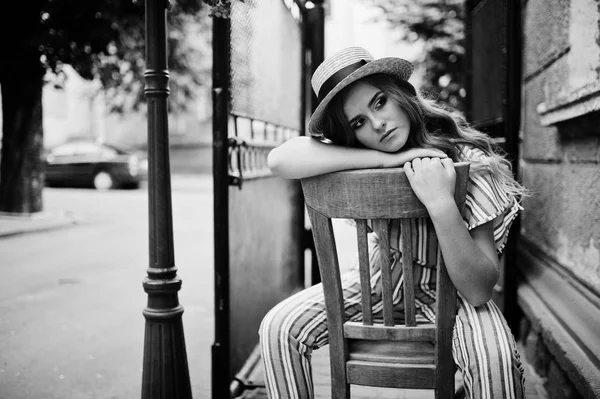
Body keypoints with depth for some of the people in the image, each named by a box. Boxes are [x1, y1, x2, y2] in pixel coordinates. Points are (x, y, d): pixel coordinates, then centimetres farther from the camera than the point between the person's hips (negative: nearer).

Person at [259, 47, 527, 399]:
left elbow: (479, 290, -28)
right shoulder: (356, 152, -13)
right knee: (278, 328, -12)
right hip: (380, 278, 3)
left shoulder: (468, 161, -23)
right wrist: (385, 159, -35)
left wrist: (441, 204, -43)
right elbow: (280, 160, -34)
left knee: (497, 358, -34)